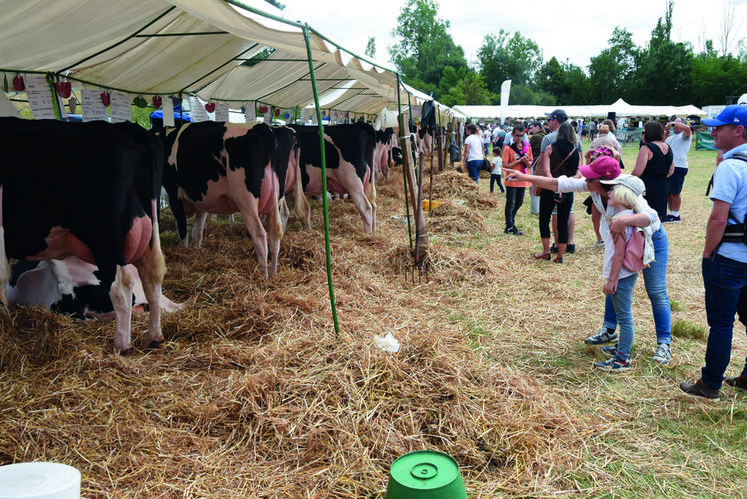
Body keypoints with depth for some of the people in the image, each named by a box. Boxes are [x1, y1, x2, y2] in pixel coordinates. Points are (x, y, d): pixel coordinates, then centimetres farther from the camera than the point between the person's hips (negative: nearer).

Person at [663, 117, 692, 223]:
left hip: (679, 167, -8)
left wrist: (672, 123, -14)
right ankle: (671, 213, 20)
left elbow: (687, 128, -21)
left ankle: (676, 215, 1)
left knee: (675, 193, -6)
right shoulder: (670, 138, 23)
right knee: (668, 193, 11)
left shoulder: (685, 135, 1)